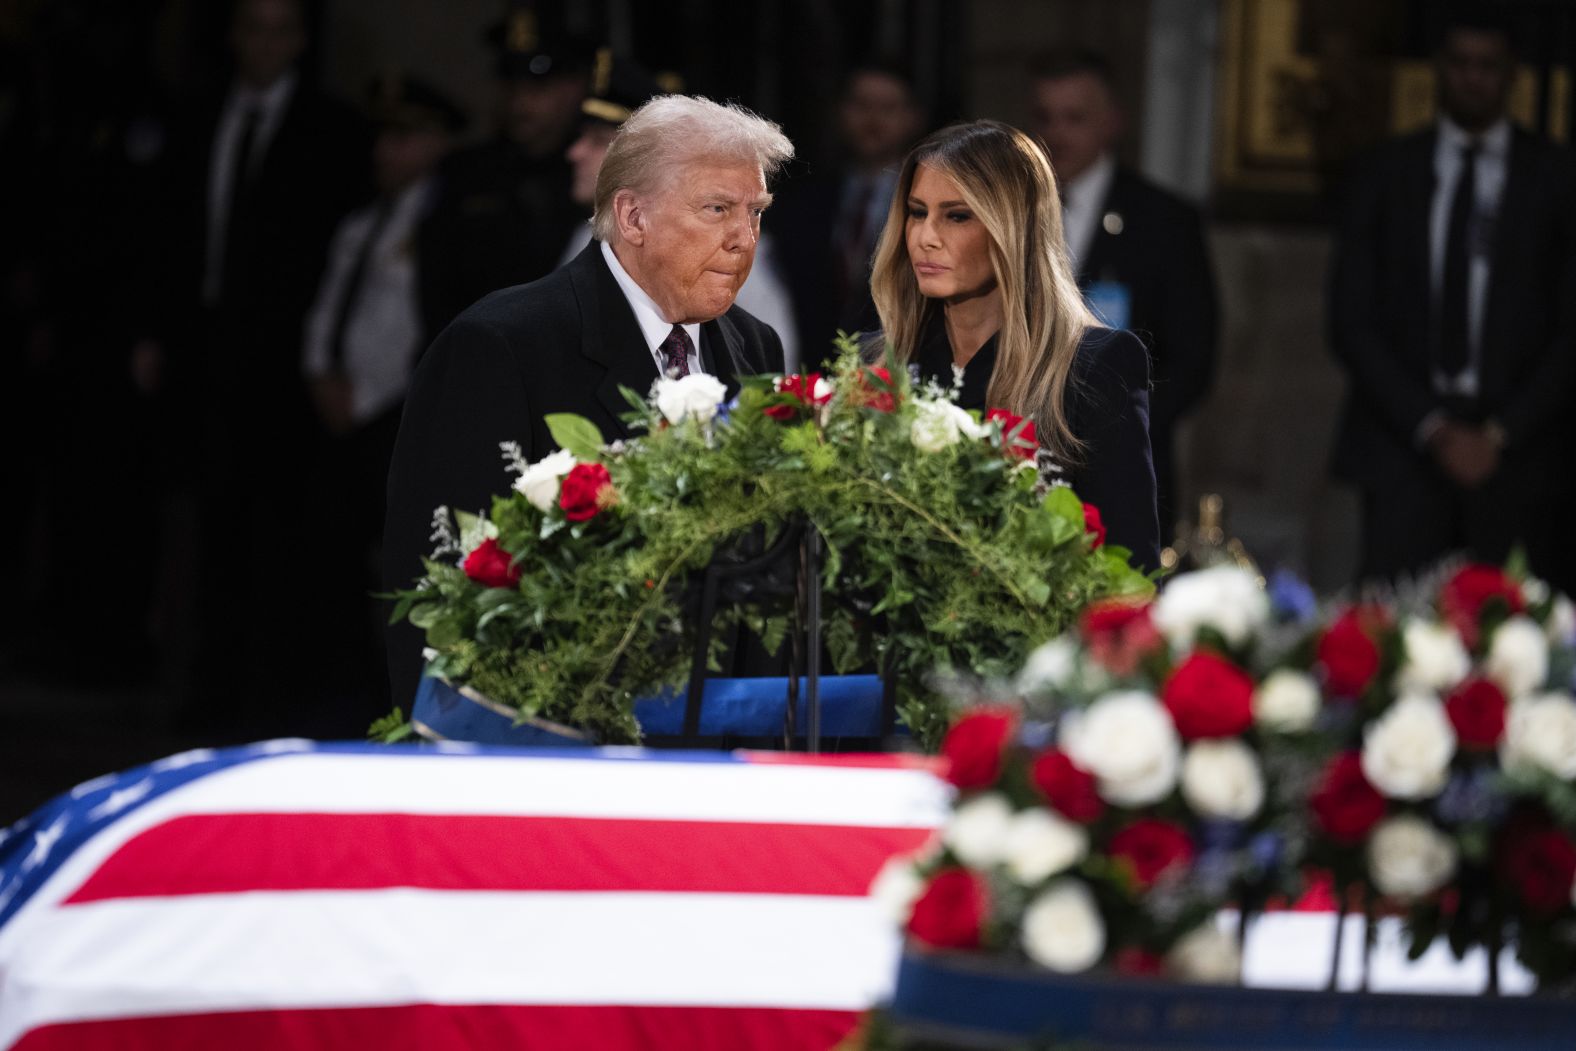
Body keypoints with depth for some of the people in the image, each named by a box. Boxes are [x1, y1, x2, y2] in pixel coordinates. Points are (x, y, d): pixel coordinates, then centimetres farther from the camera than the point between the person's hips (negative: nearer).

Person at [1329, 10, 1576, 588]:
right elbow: (1351, 323, 6)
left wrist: (1499, 434, -6)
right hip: (1405, 447, 1)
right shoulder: (1384, 174, 10)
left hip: (1516, 451, 0)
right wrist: (1432, 429, -5)